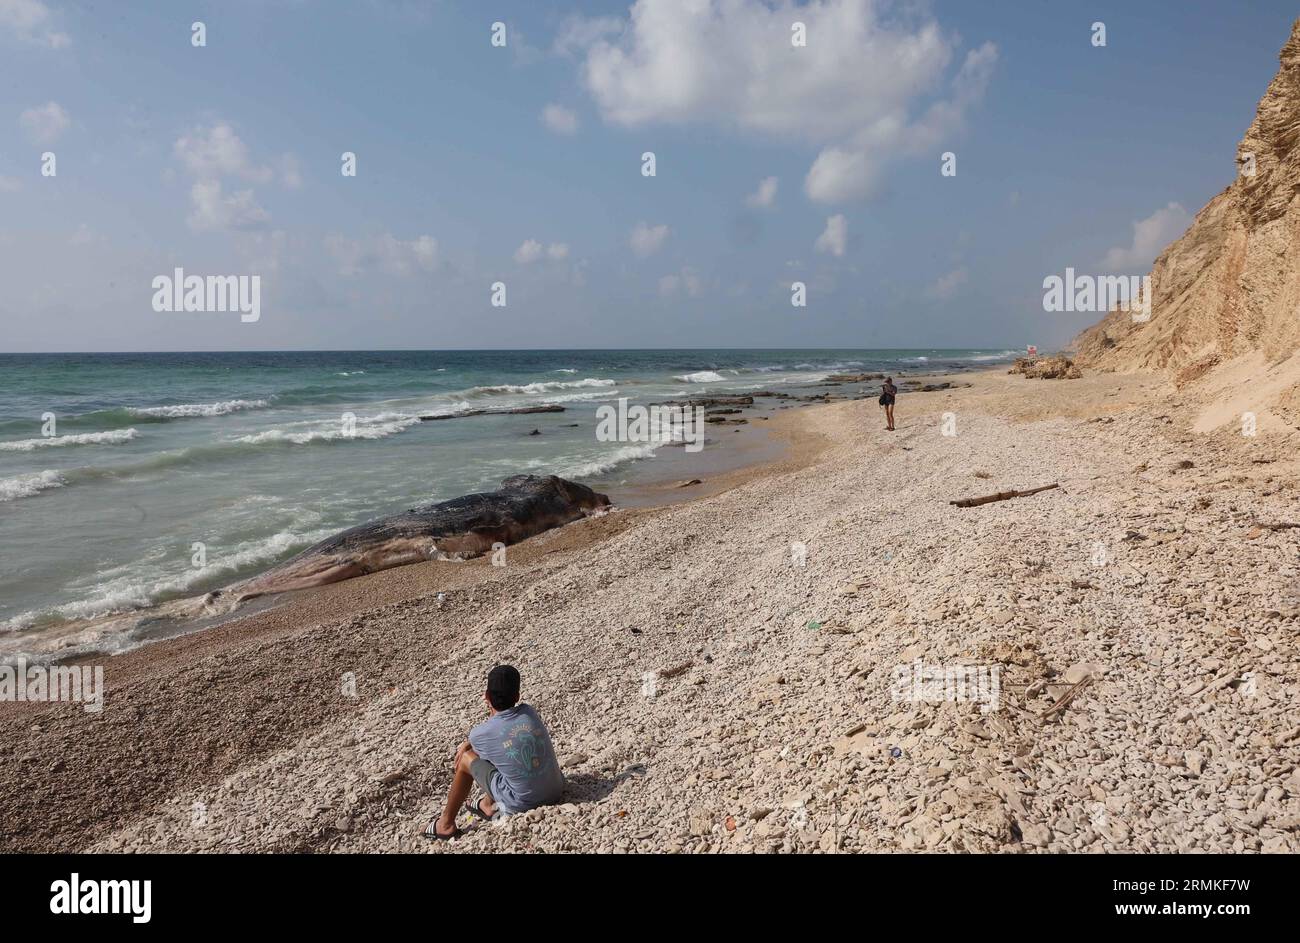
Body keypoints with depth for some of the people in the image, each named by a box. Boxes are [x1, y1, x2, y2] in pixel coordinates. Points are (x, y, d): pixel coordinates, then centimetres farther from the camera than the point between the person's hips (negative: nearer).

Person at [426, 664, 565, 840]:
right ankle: (489, 804, 42)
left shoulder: (481, 734, -13)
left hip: (523, 803, -5)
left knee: (466, 758, 11)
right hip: (556, 791, 5)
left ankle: (446, 824, 25)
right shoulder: (529, 711, -1)